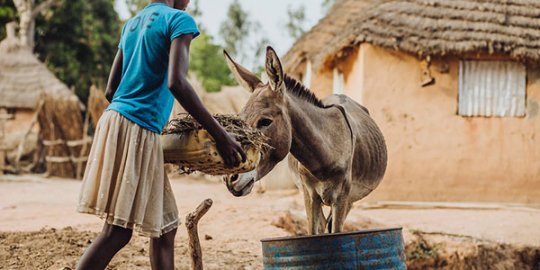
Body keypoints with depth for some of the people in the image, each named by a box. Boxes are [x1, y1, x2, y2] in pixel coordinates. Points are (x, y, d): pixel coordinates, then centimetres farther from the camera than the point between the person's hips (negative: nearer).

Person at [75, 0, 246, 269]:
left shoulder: (131, 24, 20)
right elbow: (176, 82, -20)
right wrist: (220, 133, -17)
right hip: (137, 129, -9)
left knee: (165, 226, 11)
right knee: (117, 231, -11)